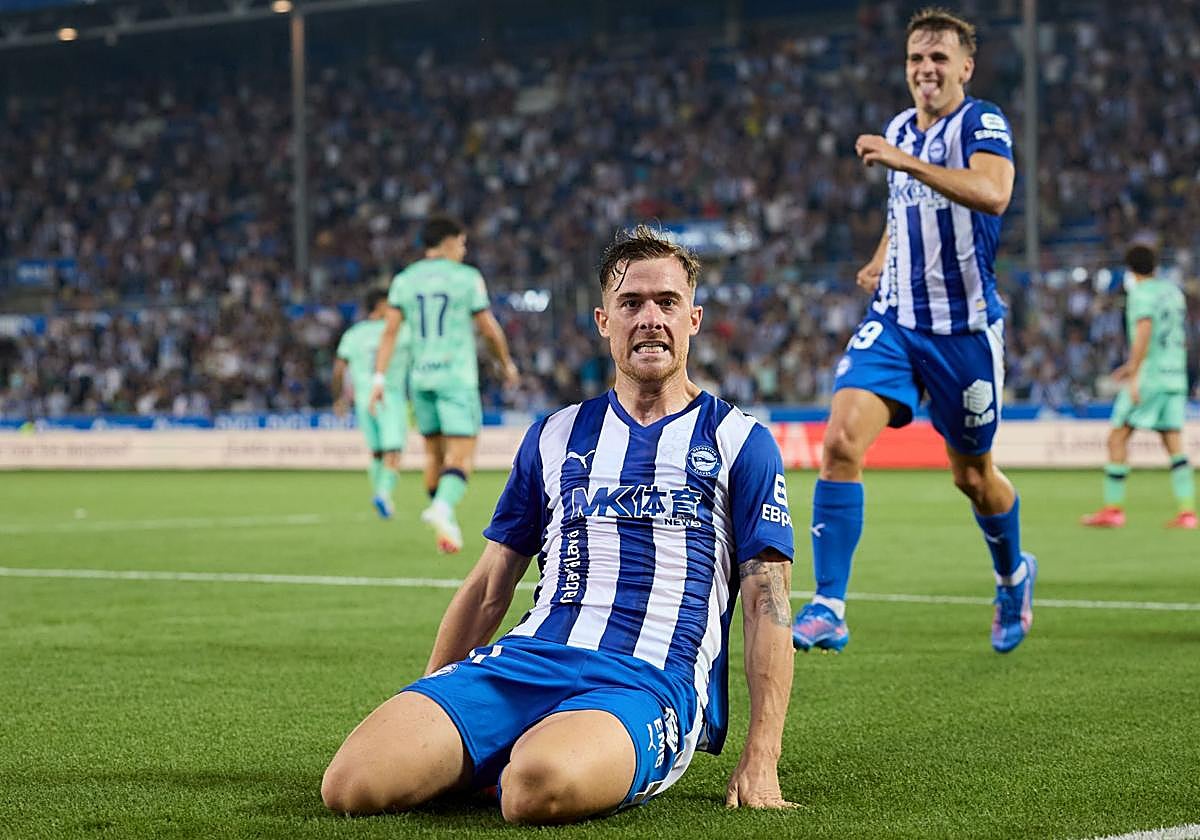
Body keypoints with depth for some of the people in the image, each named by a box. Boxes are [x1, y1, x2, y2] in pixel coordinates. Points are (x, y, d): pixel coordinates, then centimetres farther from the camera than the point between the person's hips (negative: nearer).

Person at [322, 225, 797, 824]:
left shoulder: (740, 442, 11)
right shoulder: (554, 437, 22)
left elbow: (766, 605, 5)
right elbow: (490, 586, 24)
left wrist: (760, 760, -7)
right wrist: (424, 712, 18)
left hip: (651, 682, -4)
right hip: (527, 658, 4)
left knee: (540, 786, -40)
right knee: (353, 784, -23)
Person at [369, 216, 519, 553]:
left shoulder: (405, 280, 6)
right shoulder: (467, 278, -4)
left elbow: (390, 331, 1)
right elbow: (489, 328, 1)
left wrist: (379, 378, 1)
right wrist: (506, 363, 17)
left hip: (421, 377, 5)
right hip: (457, 377, -5)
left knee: (433, 450, 20)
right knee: (461, 455, -8)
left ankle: (438, 507, 29)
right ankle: (444, 508, -31)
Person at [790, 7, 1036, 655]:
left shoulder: (981, 123, -11)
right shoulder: (899, 129, 10)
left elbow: (992, 193, -33)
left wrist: (907, 162, -40)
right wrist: (882, 259, 11)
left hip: (964, 328, -4)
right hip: (894, 320, 5)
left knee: (972, 473, 11)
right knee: (841, 440, -17)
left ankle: (1013, 576, 42)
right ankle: (828, 610, -16)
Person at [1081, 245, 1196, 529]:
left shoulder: (1141, 293, -7)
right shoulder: (1173, 292, 16)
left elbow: (1143, 334, -19)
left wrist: (1134, 375, -20)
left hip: (1149, 377, -7)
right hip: (1175, 377, 7)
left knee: (1117, 438, -1)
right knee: (1174, 444, 3)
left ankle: (1113, 508, -2)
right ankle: (1187, 511, -7)